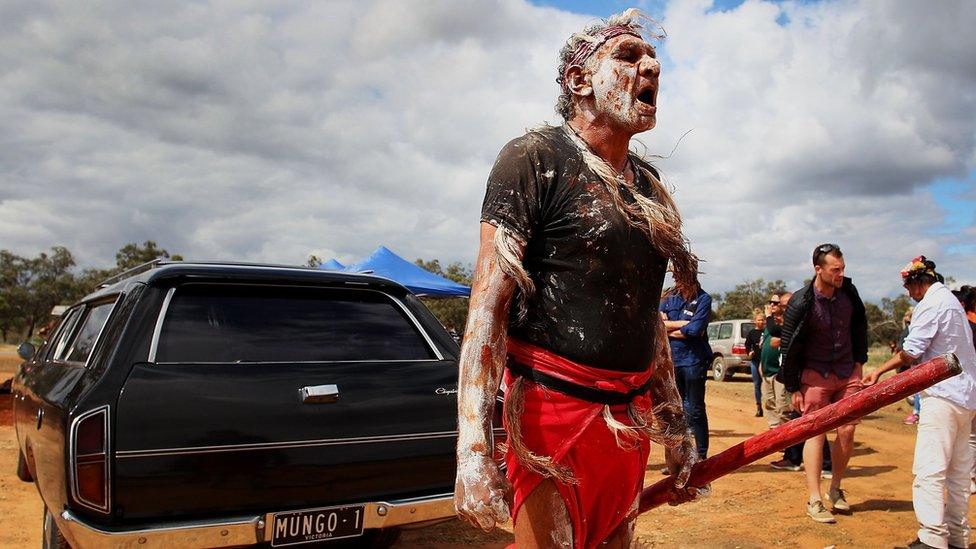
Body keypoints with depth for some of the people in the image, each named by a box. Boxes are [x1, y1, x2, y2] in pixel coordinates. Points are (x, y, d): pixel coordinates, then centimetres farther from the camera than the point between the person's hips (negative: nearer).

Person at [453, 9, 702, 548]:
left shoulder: (650, 186, 13)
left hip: (633, 419, 7)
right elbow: (488, 302, -16)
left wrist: (677, 430, 19)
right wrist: (473, 446, -25)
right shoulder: (536, 158, -8)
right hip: (555, 409, -7)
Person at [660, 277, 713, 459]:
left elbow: (695, 330, -16)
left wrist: (669, 330, -4)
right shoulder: (668, 299, 10)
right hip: (670, 360, 5)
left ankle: (701, 457, 10)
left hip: (694, 360, -5)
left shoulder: (703, 299, -4)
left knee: (694, 410, 1)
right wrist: (684, 324, -12)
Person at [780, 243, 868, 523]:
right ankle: (814, 500, 2)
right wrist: (794, 388, -9)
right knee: (816, 433, -3)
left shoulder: (849, 292, -3)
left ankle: (835, 489, 23)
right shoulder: (801, 303, -17)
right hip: (815, 375, -4)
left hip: (847, 374, 5)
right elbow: (789, 347, -11)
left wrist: (858, 363, 11)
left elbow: (859, 328, 15)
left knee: (847, 431, 4)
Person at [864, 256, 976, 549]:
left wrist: (880, 371, 0)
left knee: (928, 471, -11)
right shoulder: (951, 300, 19)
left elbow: (910, 353, -15)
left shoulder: (932, 303, -11)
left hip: (943, 396, -10)